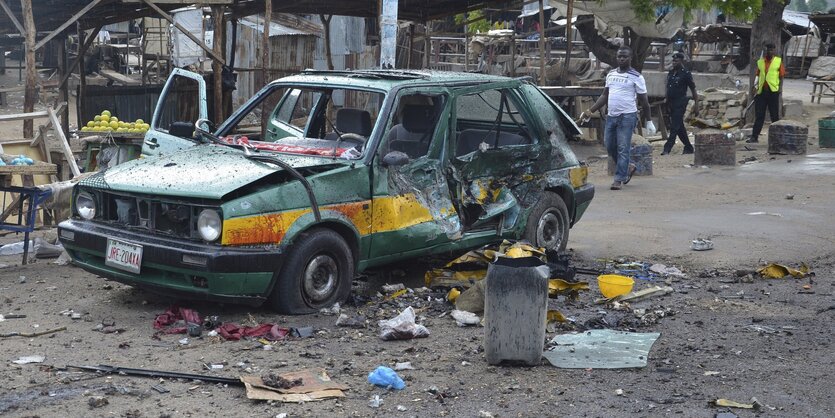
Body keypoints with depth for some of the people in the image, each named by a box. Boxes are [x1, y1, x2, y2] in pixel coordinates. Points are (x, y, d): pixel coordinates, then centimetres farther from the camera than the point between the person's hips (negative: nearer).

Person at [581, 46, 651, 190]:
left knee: (623, 149, -6)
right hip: (611, 116, 6)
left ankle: (619, 179, 0)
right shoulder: (611, 74, 13)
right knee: (610, 147, 9)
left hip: (627, 116, -6)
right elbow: (605, 96, 19)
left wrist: (649, 121, -2)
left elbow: (644, 101, 0)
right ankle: (628, 167, 30)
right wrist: (590, 111, 12)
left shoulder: (636, 77, -3)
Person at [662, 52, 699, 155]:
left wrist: (696, 104, -7)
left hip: (680, 103, -8)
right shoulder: (670, 73, 13)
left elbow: (693, 90, -4)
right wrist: (667, 100, 18)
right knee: (680, 127, 12)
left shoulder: (686, 74, -7)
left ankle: (667, 148, -16)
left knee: (674, 127, -11)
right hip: (671, 103, 8)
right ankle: (688, 147, 22)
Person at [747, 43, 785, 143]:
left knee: (775, 115, 6)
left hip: (773, 91, -2)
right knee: (759, 115, 3)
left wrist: (780, 87, -7)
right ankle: (754, 137, 4)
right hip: (761, 91, 3)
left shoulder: (778, 61, 2)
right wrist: (757, 88, 11)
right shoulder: (760, 62, 10)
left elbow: (781, 76, 2)